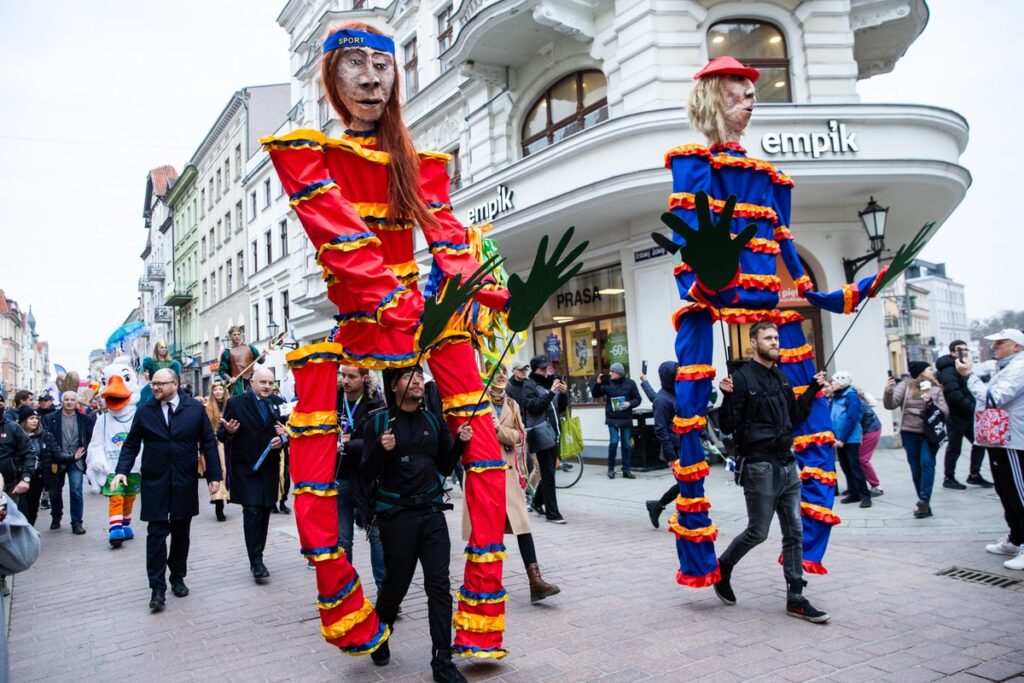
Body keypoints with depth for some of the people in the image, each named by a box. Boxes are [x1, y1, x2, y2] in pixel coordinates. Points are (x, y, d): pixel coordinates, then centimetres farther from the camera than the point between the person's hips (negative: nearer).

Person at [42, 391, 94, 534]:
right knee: (55, 492, 14)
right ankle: (56, 517, 37)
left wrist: (83, 454, -4)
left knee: (76, 491, -9)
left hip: (76, 461, -1)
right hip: (57, 461, 1)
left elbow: (91, 439, 4)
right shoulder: (50, 419, 1)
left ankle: (77, 522, 1)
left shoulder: (85, 419, 2)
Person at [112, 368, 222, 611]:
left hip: (185, 482, 1)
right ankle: (157, 587, 3)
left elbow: (208, 442, 1)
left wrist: (214, 475, -2)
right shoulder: (144, 411, 1)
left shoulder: (194, 408, -1)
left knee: (181, 532, 11)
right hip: (154, 482, 0)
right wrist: (122, 470, -9)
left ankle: (178, 578, 26)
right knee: (156, 533, -3)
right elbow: (131, 444, 6)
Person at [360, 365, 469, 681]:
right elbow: (366, 474, -7)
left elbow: (445, 467, 10)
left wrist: (460, 442, -6)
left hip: (432, 512, 3)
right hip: (396, 515, -3)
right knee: (396, 584, 9)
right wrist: (380, 449, -26)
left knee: (439, 586, 0)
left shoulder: (433, 421, 6)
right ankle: (379, 638, 37)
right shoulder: (378, 422, -6)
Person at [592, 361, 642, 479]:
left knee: (627, 444, 5)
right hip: (612, 419, -1)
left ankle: (626, 470, 15)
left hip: (626, 419, 1)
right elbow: (595, 395, 0)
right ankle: (611, 468, 7)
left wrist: (630, 403, -16)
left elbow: (637, 399, 4)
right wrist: (598, 384, -16)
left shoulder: (630, 383, 0)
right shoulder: (607, 383, -2)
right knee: (613, 442, -10)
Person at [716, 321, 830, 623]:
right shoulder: (742, 377, -10)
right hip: (759, 467, -7)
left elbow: (795, 417, 20)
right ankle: (722, 568, 27)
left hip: (787, 464, 7)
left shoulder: (781, 378, 13)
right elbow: (728, 427, -12)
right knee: (757, 532, 2)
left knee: (794, 532, 7)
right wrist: (728, 396, -27)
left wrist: (813, 389, 16)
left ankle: (795, 598, 14)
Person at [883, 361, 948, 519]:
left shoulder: (936, 389, 5)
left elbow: (945, 412, -2)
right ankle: (925, 504, 17)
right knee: (916, 469, 6)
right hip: (910, 433, 0)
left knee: (927, 462, -19)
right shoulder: (905, 386, 1)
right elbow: (890, 405, -8)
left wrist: (930, 401, -16)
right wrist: (888, 392, -25)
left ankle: (924, 500, -18)